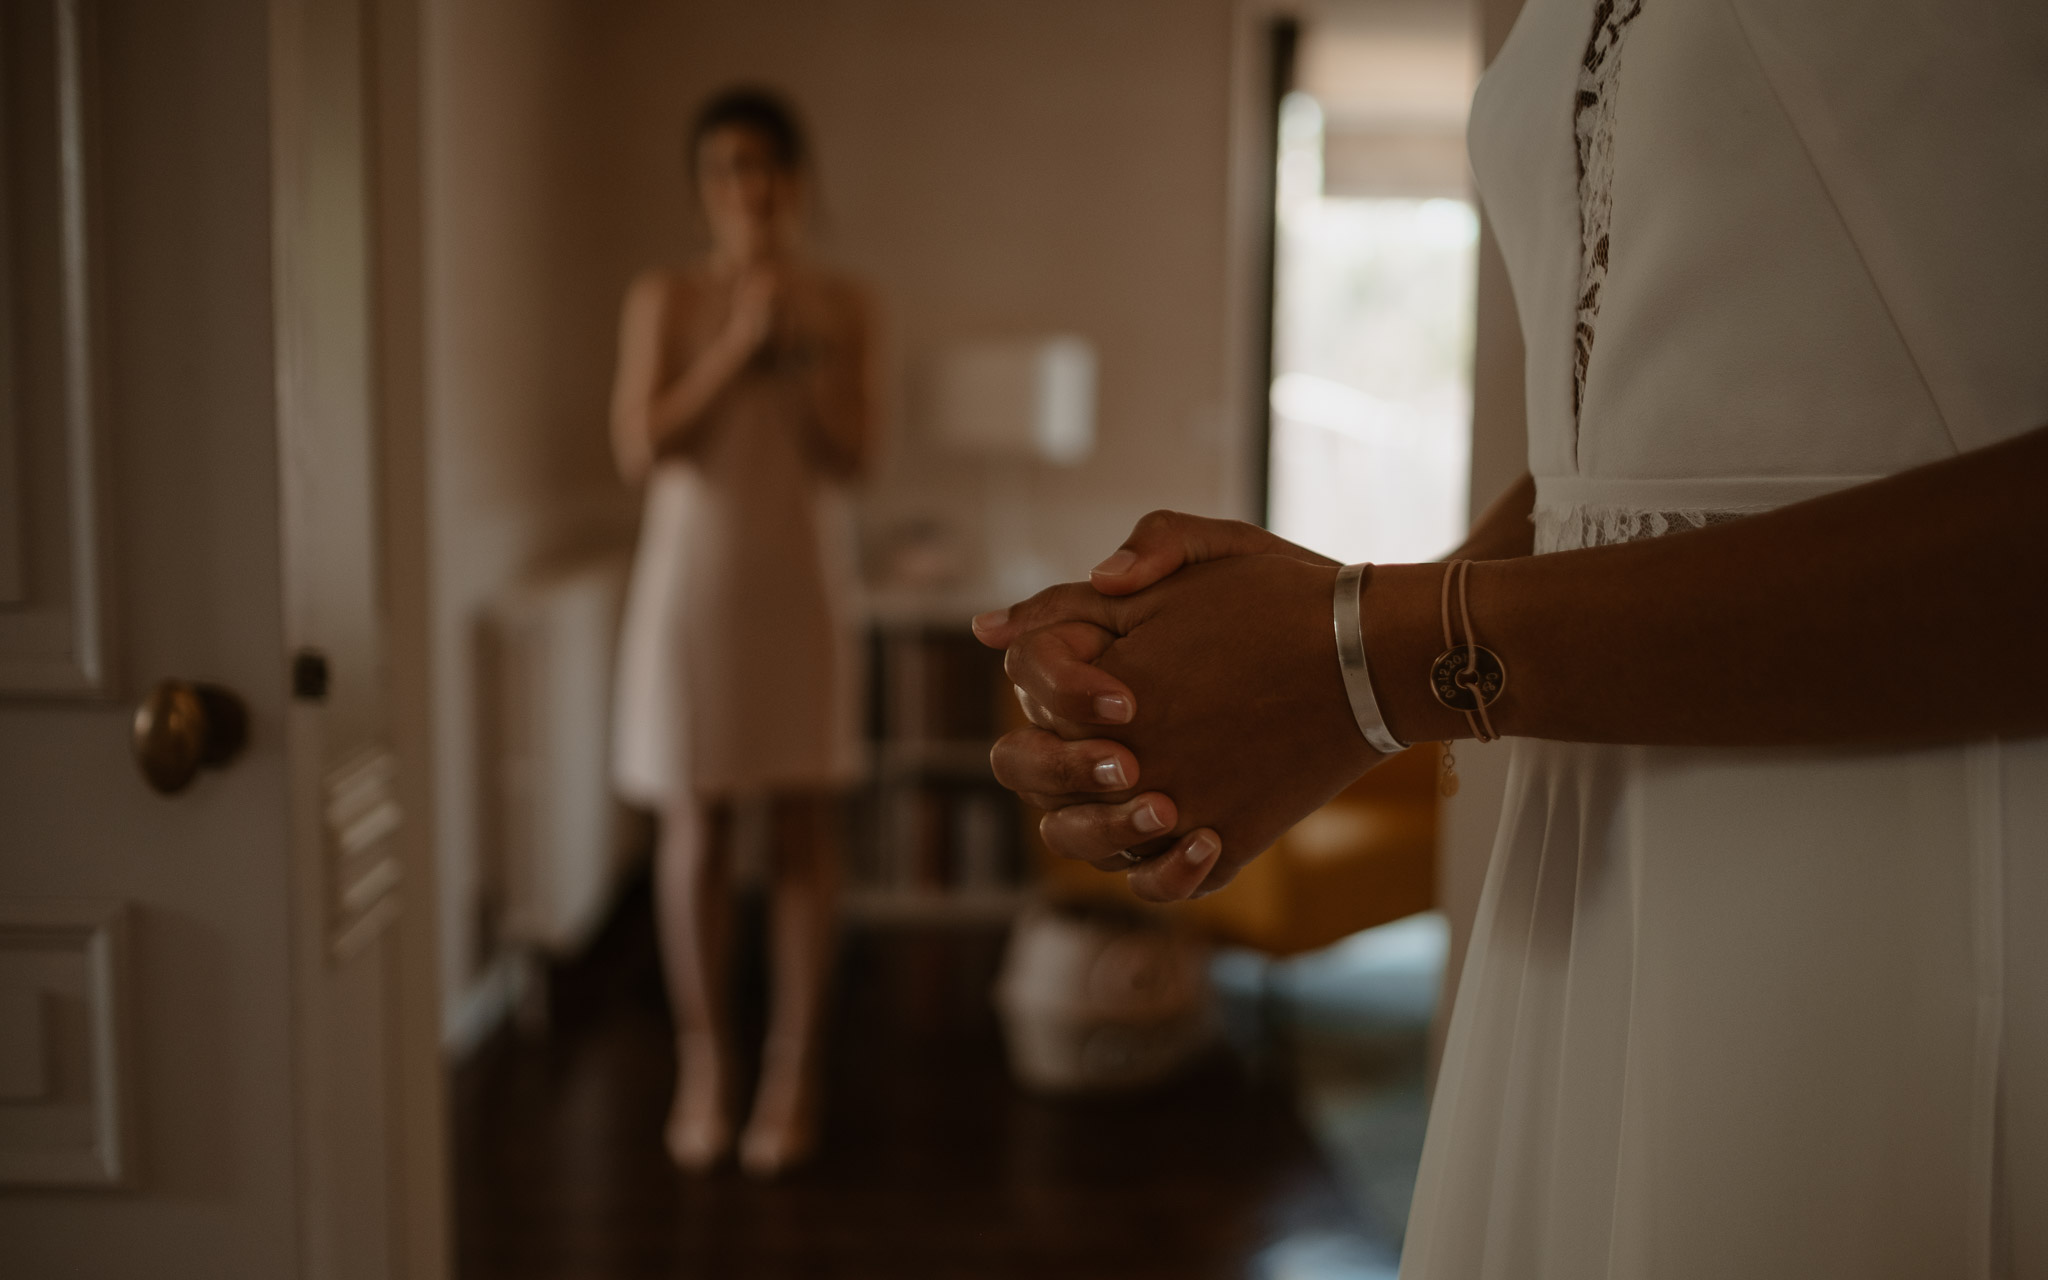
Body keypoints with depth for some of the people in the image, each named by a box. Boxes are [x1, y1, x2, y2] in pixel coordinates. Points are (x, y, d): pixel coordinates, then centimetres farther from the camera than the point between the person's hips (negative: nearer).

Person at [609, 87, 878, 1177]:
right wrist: (734, 346, -15)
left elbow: (851, 456, -5)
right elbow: (640, 451, -9)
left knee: (806, 830, 4)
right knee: (695, 830, 4)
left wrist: (798, 346, -15)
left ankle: (792, 1069, 16)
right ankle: (702, 1062, 19)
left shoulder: (843, 306, 4)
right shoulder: (662, 301, 1)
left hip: (804, 587, 1)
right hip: (691, 583, -1)